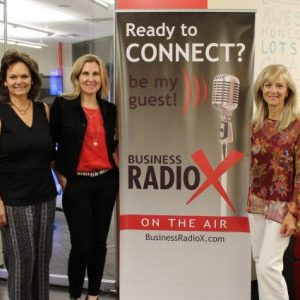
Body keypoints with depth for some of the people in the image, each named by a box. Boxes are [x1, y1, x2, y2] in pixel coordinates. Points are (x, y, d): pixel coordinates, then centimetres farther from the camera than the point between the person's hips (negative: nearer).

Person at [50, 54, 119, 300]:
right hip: (77, 184, -4)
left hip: (107, 182, 4)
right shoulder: (62, 105, -5)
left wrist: (117, 162, 4)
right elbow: (50, 144, -3)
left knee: (99, 242, 11)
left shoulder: (110, 109, 7)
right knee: (81, 245, -4)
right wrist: (61, 177, -5)